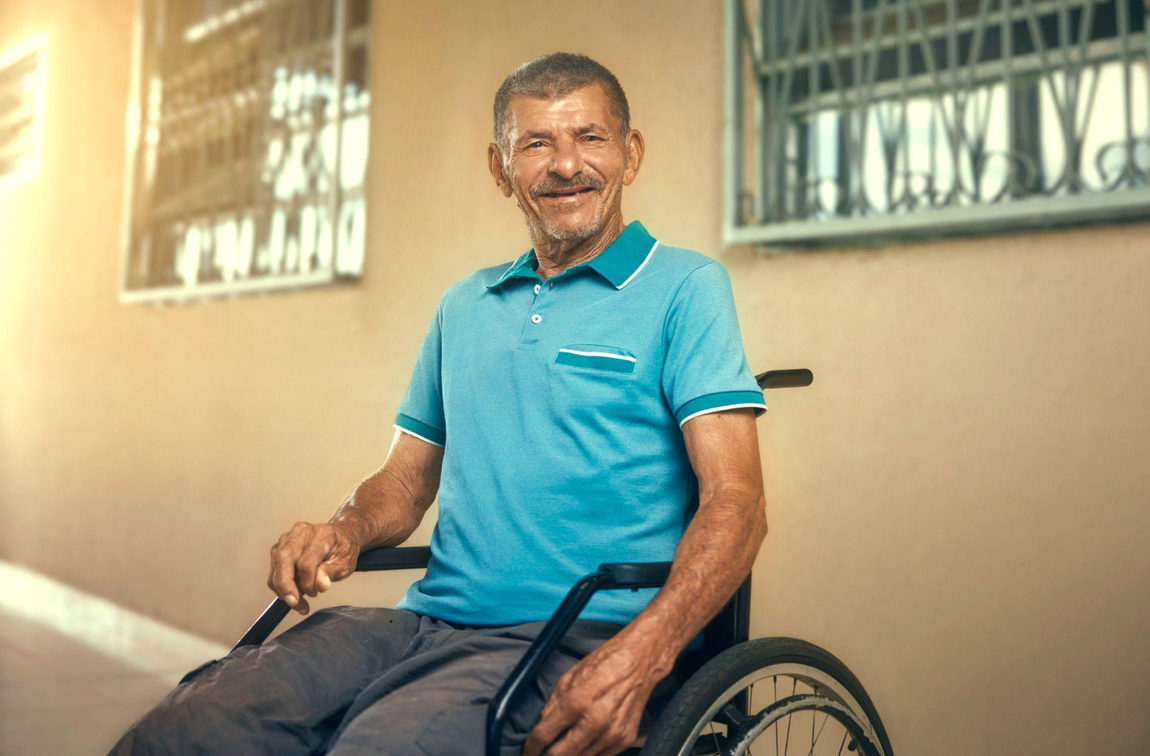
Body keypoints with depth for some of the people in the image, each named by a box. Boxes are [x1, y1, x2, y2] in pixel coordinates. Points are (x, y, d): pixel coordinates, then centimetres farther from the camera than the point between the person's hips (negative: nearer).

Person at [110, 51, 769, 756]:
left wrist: (639, 659, -23)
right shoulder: (463, 306, 20)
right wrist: (345, 531, 1)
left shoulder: (685, 286, 2)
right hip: (425, 619, 5)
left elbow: (737, 503, -8)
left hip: (578, 641, -4)